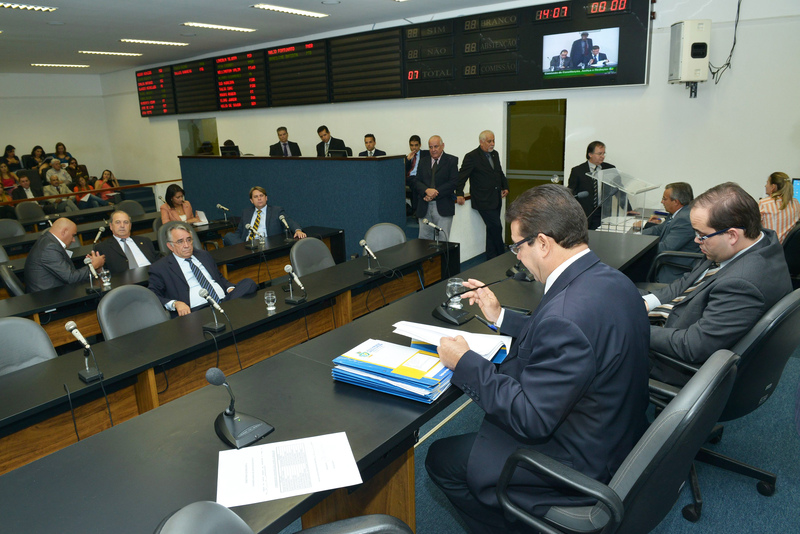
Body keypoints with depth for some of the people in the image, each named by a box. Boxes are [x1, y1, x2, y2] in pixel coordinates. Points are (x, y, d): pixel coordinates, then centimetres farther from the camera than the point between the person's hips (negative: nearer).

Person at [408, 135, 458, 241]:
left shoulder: (451, 161, 4)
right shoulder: (423, 161, 16)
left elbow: (454, 182, -6)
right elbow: (416, 181, 8)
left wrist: (434, 194, -13)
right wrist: (426, 190, -14)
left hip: (443, 208, -3)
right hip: (424, 208, 4)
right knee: (424, 239, 5)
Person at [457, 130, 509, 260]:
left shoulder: (495, 154, 14)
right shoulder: (472, 157, -10)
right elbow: (461, 176, -11)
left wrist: (505, 186, 15)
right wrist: (459, 194, -18)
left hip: (496, 200, 8)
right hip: (484, 201, -8)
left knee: (492, 229, 12)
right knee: (496, 227, -9)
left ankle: (491, 258, 21)